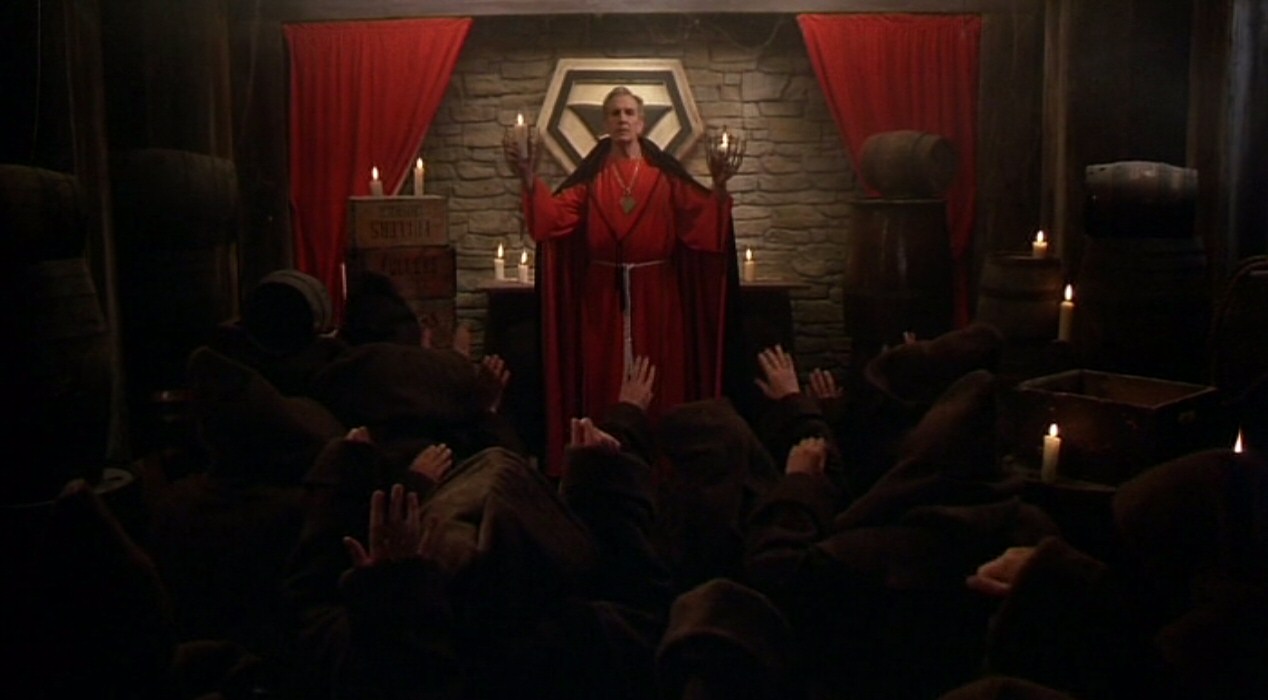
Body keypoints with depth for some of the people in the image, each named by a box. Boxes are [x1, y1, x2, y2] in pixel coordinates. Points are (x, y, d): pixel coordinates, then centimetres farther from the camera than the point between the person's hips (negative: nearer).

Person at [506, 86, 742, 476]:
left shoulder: (664, 173, 5)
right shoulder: (591, 175, 6)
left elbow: (700, 218, -6)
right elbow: (555, 215, -7)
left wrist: (718, 186, -22)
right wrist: (529, 179, -19)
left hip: (656, 292, 0)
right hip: (603, 293, 0)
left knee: (659, 377, 2)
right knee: (604, 377, 2)